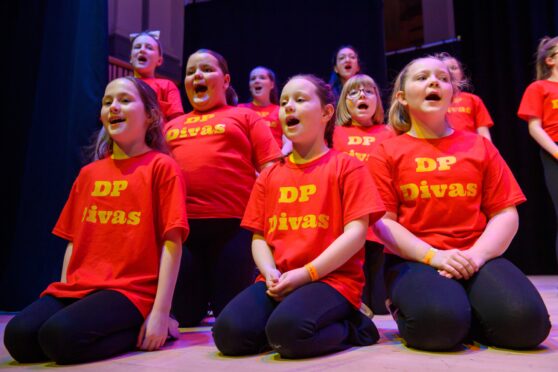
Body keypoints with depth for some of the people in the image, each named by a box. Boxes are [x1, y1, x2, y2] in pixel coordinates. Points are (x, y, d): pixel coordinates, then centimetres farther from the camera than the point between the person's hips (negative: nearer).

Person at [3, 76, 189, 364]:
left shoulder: (161, 166, -2)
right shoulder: (89, 173, 17)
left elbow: (172, 241, -8)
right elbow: (74, 240, 18)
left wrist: (160, 312, -14)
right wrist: (62, 292, 6)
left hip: (131, 291, -6)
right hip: (76, 288, 6)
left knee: (60, 336, -29)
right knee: (19, 336, -19)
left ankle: (141, 330, -4)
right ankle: (119, 329, 1)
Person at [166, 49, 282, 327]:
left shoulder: (245, 116, 11)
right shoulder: (172, 126, 21)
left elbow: (270, 169, 2)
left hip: (234, 223, -3)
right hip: (181, 223, 4)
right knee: (183, 315, 8)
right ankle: (200, 304, 39)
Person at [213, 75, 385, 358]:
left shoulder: (346, 166, 2)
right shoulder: (270, 175, 17)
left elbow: (356, 232, -8)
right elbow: (259, 236, 13)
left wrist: (305, 274, -15)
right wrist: (270, 273, -8)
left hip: (332, 278, -5)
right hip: (277, 282, 5)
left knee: (286, 331, -34)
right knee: (229, 333, -21)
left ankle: (349, 327, -2)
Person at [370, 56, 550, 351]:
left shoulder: (479, 146, 13)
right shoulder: (386, 152, 4)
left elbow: (505, 213, 6)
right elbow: (383, 221, -3)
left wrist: (476, 255, -13)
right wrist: (434, 256, -17)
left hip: (477, 258, 3)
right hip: (414, 260, -3)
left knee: (525, 320, -26)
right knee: (439, 322, -34)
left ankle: (465, 312, 4)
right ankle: (407, 307, 0)